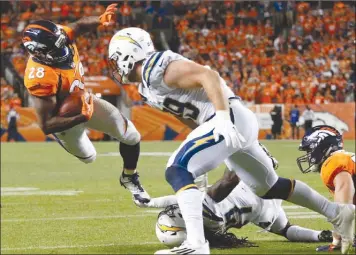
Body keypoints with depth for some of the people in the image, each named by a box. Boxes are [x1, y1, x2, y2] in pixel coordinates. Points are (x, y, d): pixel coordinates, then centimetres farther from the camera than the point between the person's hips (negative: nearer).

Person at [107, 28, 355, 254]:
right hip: (233, 123, 11)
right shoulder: (148, 83, 17)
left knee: (177, 171, -20)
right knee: (268, 187, 22)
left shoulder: (160, 69, -13)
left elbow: (209, 76, -21)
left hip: (231, 119, -11)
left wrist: (223, 119, -30)